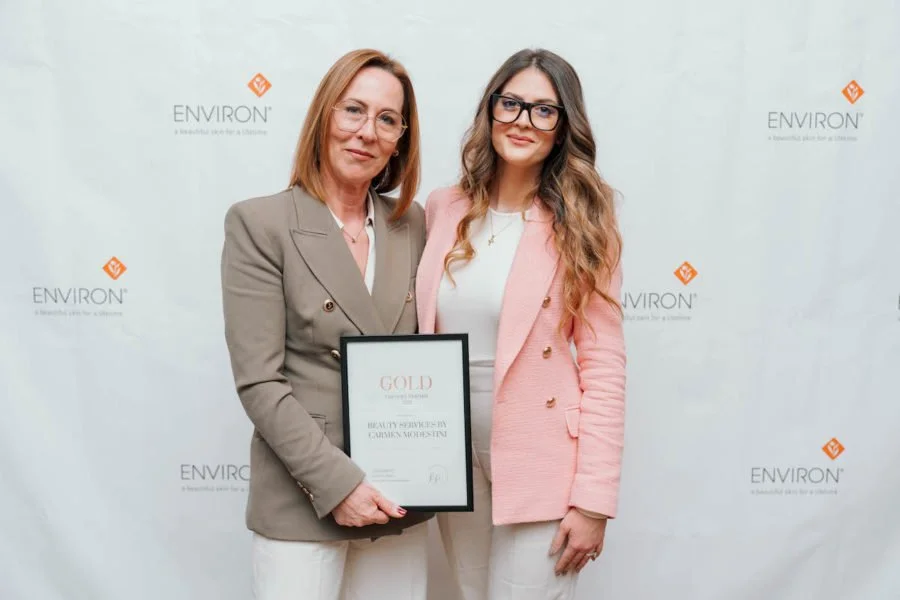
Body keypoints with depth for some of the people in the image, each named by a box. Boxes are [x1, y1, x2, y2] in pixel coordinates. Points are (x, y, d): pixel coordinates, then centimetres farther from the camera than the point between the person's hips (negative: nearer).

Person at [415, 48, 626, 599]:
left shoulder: (581, 225, -8)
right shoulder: (444, 209, 2)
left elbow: (604, 368, -10)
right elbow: (425, 332, 10)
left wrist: (593, 498, -13)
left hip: (539, 464, -4)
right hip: (455, 456, 4)